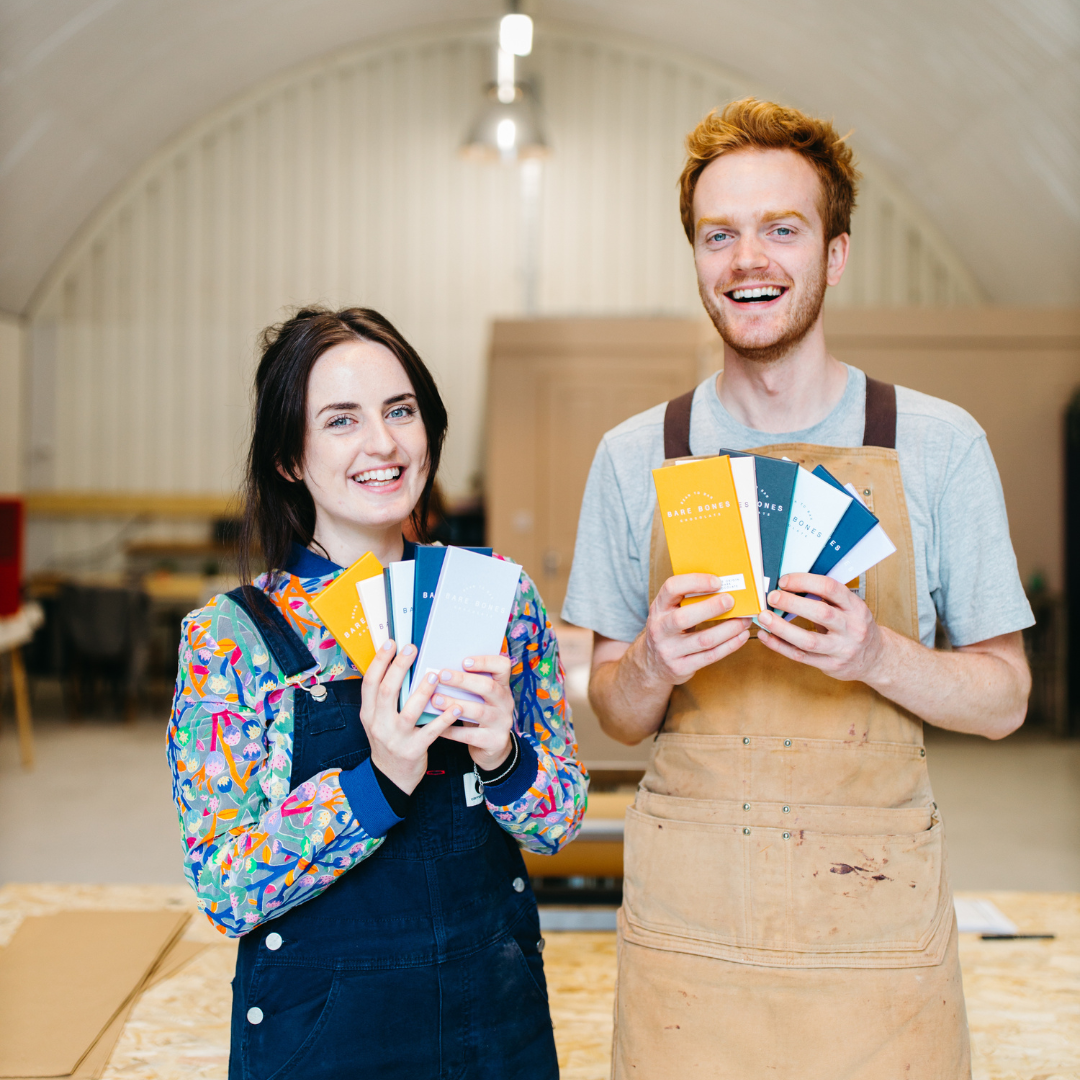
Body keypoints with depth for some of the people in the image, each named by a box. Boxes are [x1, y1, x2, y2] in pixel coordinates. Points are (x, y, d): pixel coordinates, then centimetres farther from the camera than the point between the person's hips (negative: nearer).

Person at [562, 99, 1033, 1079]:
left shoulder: (940, 445, -1)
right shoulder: (636, 457, 3)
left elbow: (1003, 697, 2)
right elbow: (616, 713, 8)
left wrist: (875, 653, -17)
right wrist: (650, 667, -14)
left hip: (874, 916, -1)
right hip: (686, 916, 1)